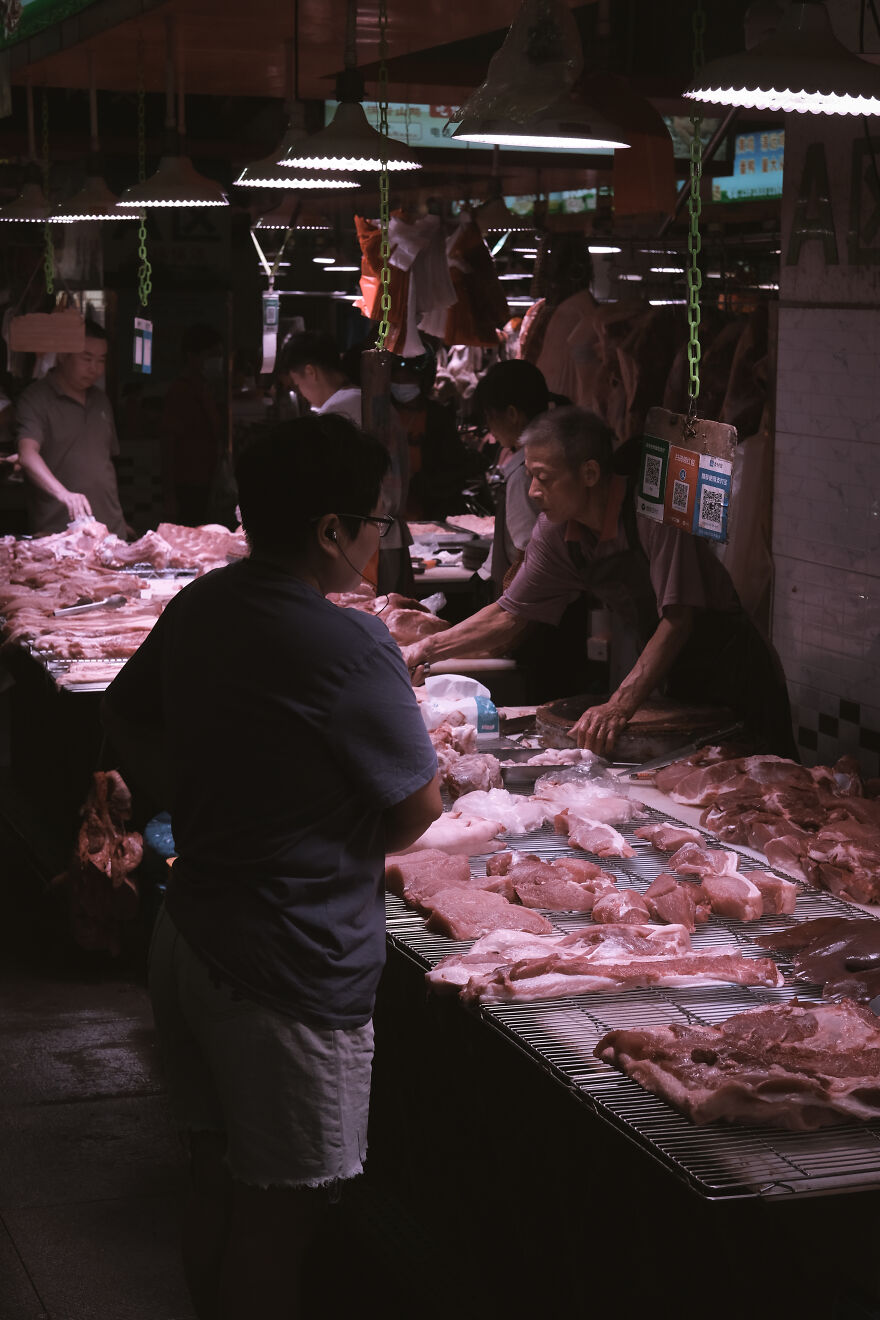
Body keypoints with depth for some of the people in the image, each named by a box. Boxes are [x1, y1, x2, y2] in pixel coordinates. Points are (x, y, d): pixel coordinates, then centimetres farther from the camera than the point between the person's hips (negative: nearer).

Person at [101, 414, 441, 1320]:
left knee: (217, 1180, 22)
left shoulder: (199, 607, 1)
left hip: (187, 936, 8)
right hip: (289, 967, -8)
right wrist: (365, 845, 9)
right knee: (275, 1213, 6)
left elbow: (125, 718, 17)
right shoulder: (349, 648, -22)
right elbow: (418, 809, -11)